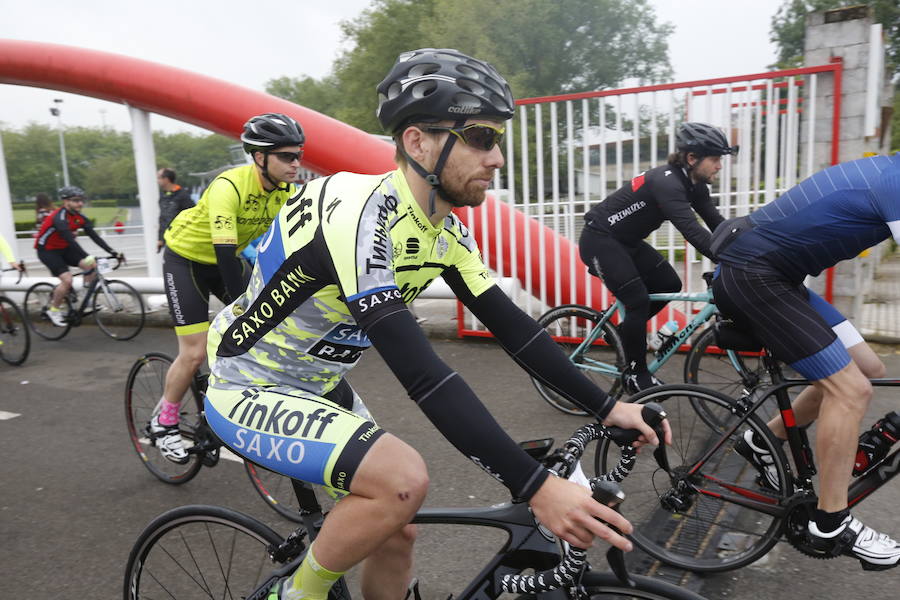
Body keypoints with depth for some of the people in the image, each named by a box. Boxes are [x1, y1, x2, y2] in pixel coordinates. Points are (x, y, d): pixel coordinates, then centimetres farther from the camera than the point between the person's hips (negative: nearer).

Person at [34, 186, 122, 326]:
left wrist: (113, 252, -18)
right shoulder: (60, 217, -27)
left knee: (91, 265, -14)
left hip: (64, 249, 7)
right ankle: (53, 311, 0)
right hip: (47, 250, -7)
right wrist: (86, 257, -50)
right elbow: (70, 239, -39)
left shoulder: (80, 217, -4)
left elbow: (94, 236, -9)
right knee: (67, 280, -20)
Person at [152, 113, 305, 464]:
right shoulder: (229, 187, -34)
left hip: (226, 260, 6)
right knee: (195, 353, -8)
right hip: (186, 259, -6)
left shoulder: (286, 191, -14)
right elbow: (225, 252, -41)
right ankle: (164, 421, 17)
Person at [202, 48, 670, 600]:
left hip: (320, 385, 8)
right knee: (403, 480, -27)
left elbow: (510, 324, -3)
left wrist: (606, 406, -8)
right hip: (251, 390, -7)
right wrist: (536, 487, -39)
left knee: (397, 532, 7)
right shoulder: (356, 216, -33)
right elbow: (420, 372, -38)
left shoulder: (447, 229, -5)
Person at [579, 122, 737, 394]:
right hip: (599, 240, -9)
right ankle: (635, 374, 3)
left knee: (669, 284, 4)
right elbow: (692, 231, -36)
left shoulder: (694, 185, 1)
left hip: (626, 241, 9)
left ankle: (627, 329, 22)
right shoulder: (666, 182, -27)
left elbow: (717, 223, 2)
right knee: (639, 301, -12)